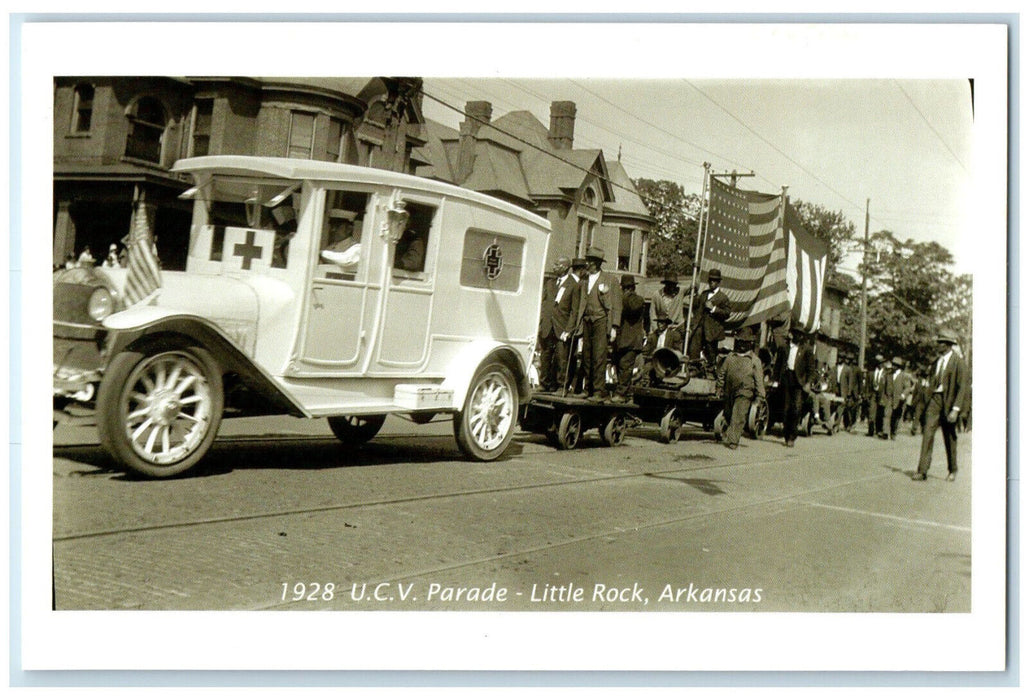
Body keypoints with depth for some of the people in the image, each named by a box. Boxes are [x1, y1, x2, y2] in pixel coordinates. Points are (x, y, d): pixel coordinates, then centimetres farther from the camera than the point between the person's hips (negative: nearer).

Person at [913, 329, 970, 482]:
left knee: (950, 438, 8)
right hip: (935, 399, 5)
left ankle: (952, 470, 27)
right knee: (928, 433, -8)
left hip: (949, 402, -4)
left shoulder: (959, 362, -8)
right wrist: (930, 399, 13)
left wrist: (956, 410, -17)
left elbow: (962, 388, -12)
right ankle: (922, 471, -11)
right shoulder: (938, 361, 11)